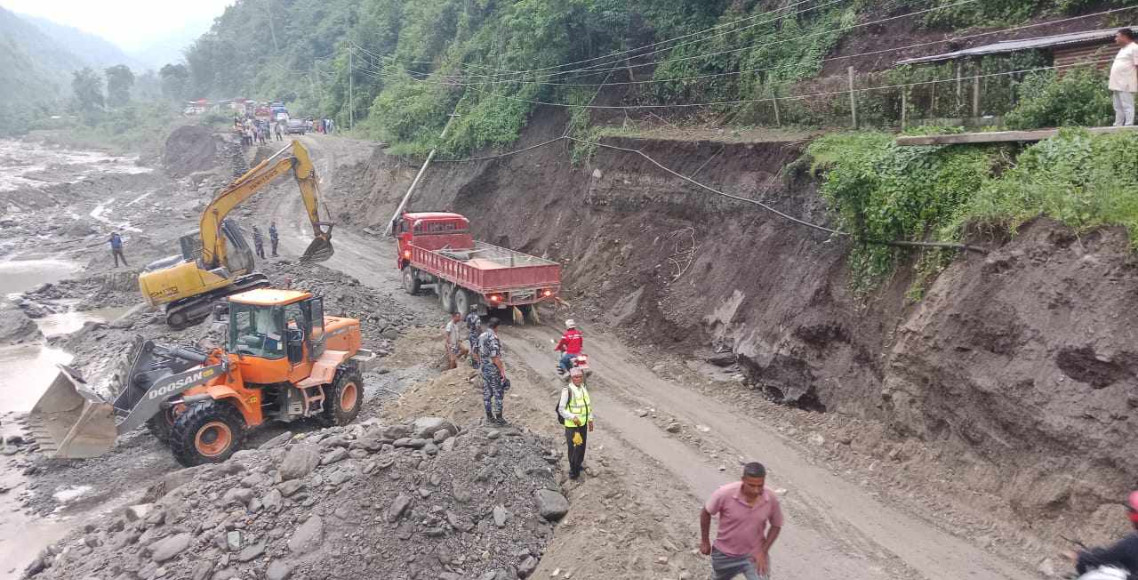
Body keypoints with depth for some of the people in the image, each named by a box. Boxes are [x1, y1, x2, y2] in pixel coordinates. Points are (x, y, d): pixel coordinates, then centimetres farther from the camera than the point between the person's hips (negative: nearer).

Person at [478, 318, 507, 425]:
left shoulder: (481, 337, 6)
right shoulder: (493, 338, -20)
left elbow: (478, 353, 13)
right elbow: (495, 357, -23)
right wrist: (502, 371, -19)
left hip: (484, 368, 8)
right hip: (494, 369, -8)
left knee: (487, 393, 12)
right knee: (498, 393, 2)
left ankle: (489, 417, 19)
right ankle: (498, 418, 4)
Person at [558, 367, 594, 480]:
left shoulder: (584, 388, 3)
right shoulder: (567, 390, -19)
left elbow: (588, 404, 15)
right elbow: (561, 409, -16)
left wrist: (590, 419, 15)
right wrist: (573, 417, -26)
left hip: (583, 423, 7)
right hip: (572, 425, -6)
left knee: (582, 446, 17)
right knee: (573, 448, 0)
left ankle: (578, 465, 38)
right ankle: (573, 471, 16)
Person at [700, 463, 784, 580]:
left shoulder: (771, 499, -21)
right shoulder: (725, 494, -28)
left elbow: (776, 525, -2)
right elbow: (706, 513, -9)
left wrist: (763, 551, -11)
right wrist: (704, 541, 0)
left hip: (754, 554, 0)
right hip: (725, 553, 0)